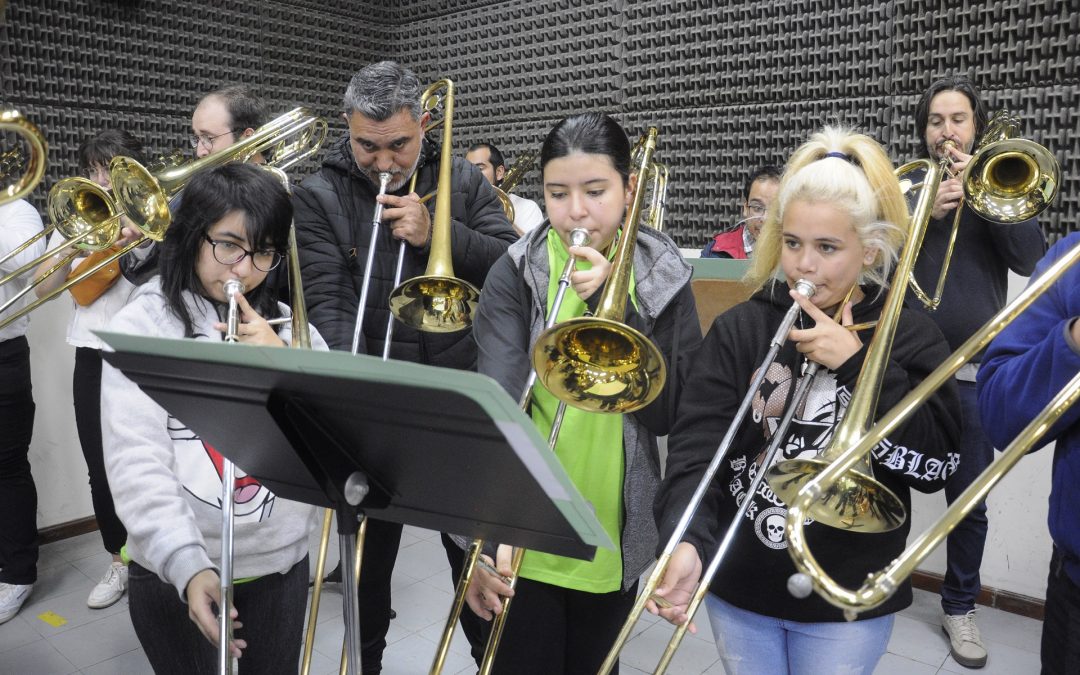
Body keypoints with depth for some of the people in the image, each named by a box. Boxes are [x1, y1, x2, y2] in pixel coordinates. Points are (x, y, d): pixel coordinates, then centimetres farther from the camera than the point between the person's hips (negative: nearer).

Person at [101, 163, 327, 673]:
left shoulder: (287, 325, 4)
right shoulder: (141, 326, -7)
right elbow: (136, 464, -16)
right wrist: (188, 564, -29)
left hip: (281, 564, 3)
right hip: (175, 572, -3)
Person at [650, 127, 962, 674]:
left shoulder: (909, 336, -5)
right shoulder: (738, 329, -5)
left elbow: (934, 463, -14)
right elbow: (696, 446, -16)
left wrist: (858, 363, -21)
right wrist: (685, 541, -33)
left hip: (848, 599, -1)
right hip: (738, 587, 1)